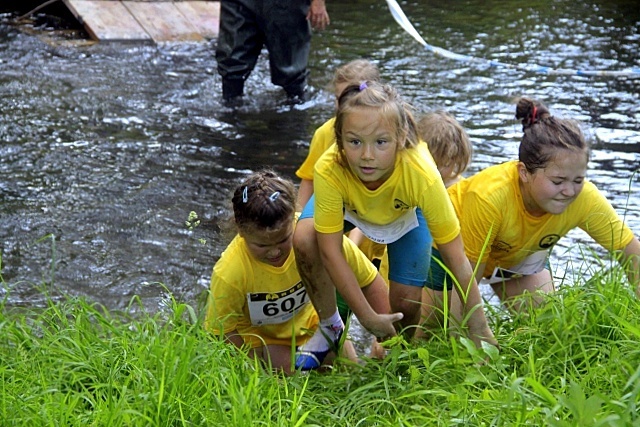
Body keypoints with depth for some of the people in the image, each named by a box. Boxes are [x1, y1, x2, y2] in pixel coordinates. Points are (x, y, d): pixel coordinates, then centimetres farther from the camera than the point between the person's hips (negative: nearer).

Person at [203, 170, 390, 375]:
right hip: (259, 336, -3)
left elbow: (369, 281, -20)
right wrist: (261, 360, -27)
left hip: (309, 321, 3)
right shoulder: (228, 274, -37)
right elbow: (221, 331, -21)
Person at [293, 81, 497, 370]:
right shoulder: (330, 171, -42)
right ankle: (330, 328, -1)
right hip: (347, 205, 1)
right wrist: (367, 317, -32)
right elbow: (330, 252, -33)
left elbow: (458, 261, -35)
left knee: (406, 305, -10)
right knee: (304, 240, -27)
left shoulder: (421, 175, -43)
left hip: (405, 214, 0)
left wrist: (480, 335, -32)